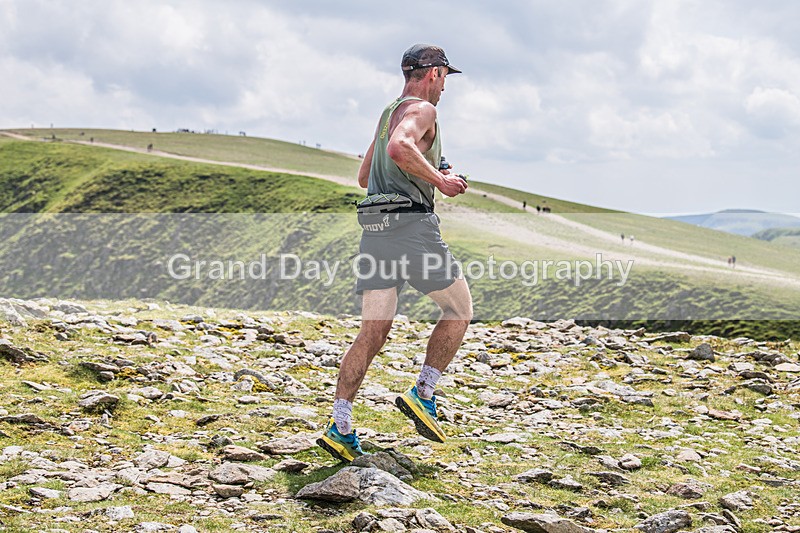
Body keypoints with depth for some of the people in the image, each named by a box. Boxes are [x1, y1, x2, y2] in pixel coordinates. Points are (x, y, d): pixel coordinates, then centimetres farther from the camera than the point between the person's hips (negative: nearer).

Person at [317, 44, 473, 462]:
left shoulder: (388, 113, 25)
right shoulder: (420, 109, -4)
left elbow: (365, 177, 32)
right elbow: (399, 148, -26)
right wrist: (438, 179, -16)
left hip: (375, 230, 8)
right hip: (412, 226, -8)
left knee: (372, 335, 2)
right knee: (459, 310, 11)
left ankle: (340, 427, -7)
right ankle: (422, 394, 4)